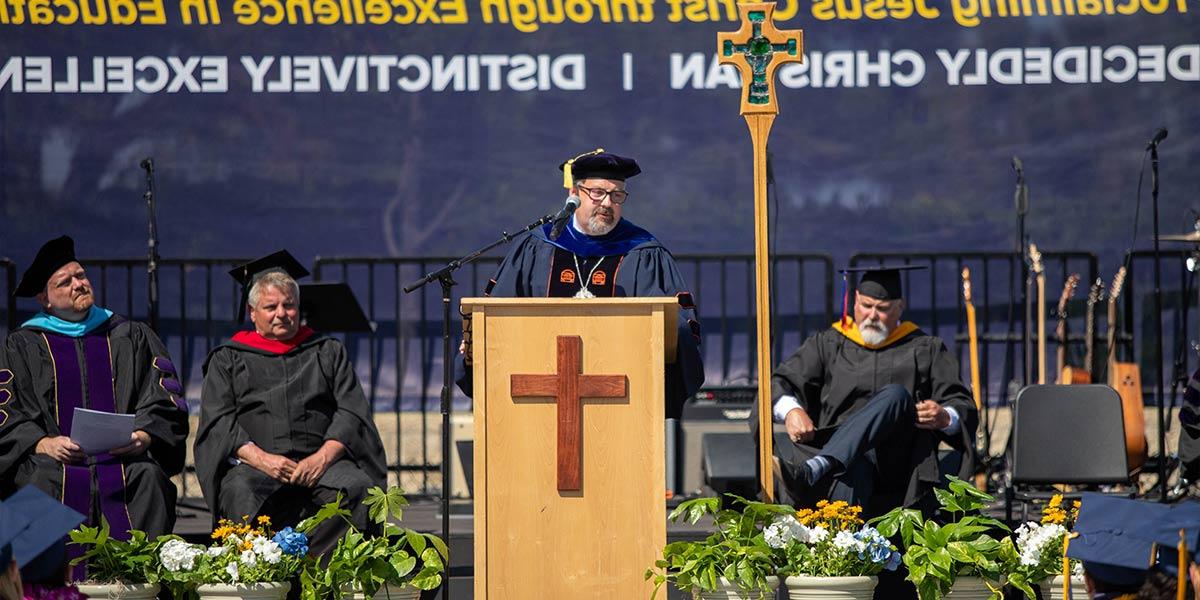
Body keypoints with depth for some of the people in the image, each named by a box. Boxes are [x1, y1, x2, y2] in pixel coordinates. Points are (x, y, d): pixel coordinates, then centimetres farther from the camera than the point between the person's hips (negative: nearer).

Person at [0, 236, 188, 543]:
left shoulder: (132, 336, 19)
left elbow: (165, 401, 13)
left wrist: (143, 437, -8)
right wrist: (42, 443, -12)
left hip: (125, 459, 1)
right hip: (55, 459, -1)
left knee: (150, 479, -31)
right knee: (43, 483, -34)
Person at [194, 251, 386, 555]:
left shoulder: (328, 352, 22)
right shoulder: (228, 359, 19)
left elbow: (351, 412, 11)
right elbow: (217, 419, 6)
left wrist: (323, 456, -9)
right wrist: (260, 458, -12)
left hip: (322, 461, 1)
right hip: (254, 464, -1)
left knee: (357, 488, -32)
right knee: (240, 493, -36)